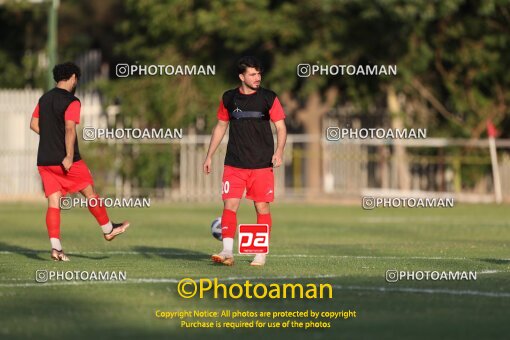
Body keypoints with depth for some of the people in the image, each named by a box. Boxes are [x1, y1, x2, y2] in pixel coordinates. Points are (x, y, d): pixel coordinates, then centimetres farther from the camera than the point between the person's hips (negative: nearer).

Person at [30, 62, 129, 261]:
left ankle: (55, 247, -5)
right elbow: (70, 128, -22)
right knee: (89, 193, 12)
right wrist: (69, 156, -24)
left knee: (54, 203, 3)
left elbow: (34, 124, 16)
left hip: (44, 160, 6)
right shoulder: (71, 102, -11)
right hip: (66, 160, -6)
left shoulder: (44, 99, 12)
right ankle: (108, 229, 26)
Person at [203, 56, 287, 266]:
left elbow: (281, 127, 0)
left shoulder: (268, 98, -1)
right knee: (229, 205, -8)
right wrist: (209, 156, 14)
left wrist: (279, 152, -17)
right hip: (234, 164, 2)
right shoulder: (229, 98, 6)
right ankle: (227, 252, -10)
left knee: (262, 207, 1)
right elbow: (221, 126, 17)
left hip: (262, 165, -2)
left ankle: (261, 254, 9)